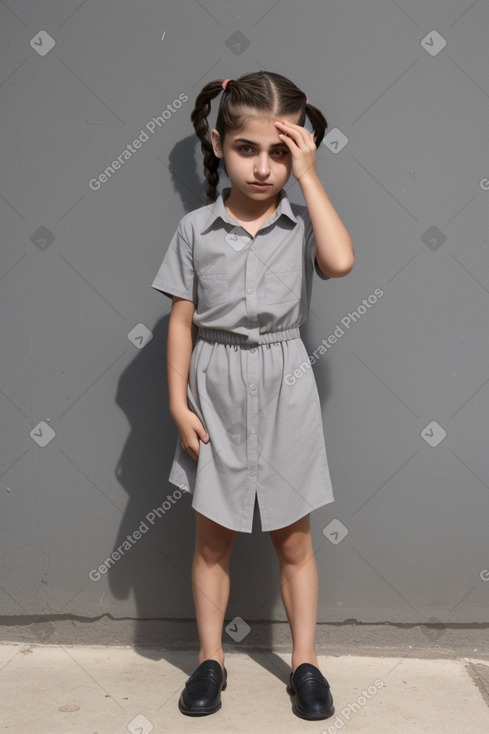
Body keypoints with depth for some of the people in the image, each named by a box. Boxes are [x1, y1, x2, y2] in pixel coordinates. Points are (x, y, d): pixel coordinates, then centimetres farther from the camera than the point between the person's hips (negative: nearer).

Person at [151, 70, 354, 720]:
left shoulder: (303, 223, -2)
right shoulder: (196, 228, -2)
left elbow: (340, 261, -24)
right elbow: (182, 320, 0)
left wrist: (308, 176, -17)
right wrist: (178, 402, -4)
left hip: (282, 388, 0)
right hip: (216, 390, 1)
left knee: (293, 539, 11)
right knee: (212, 538, 12)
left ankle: (305, 661, 28)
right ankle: (211, 659, 29)